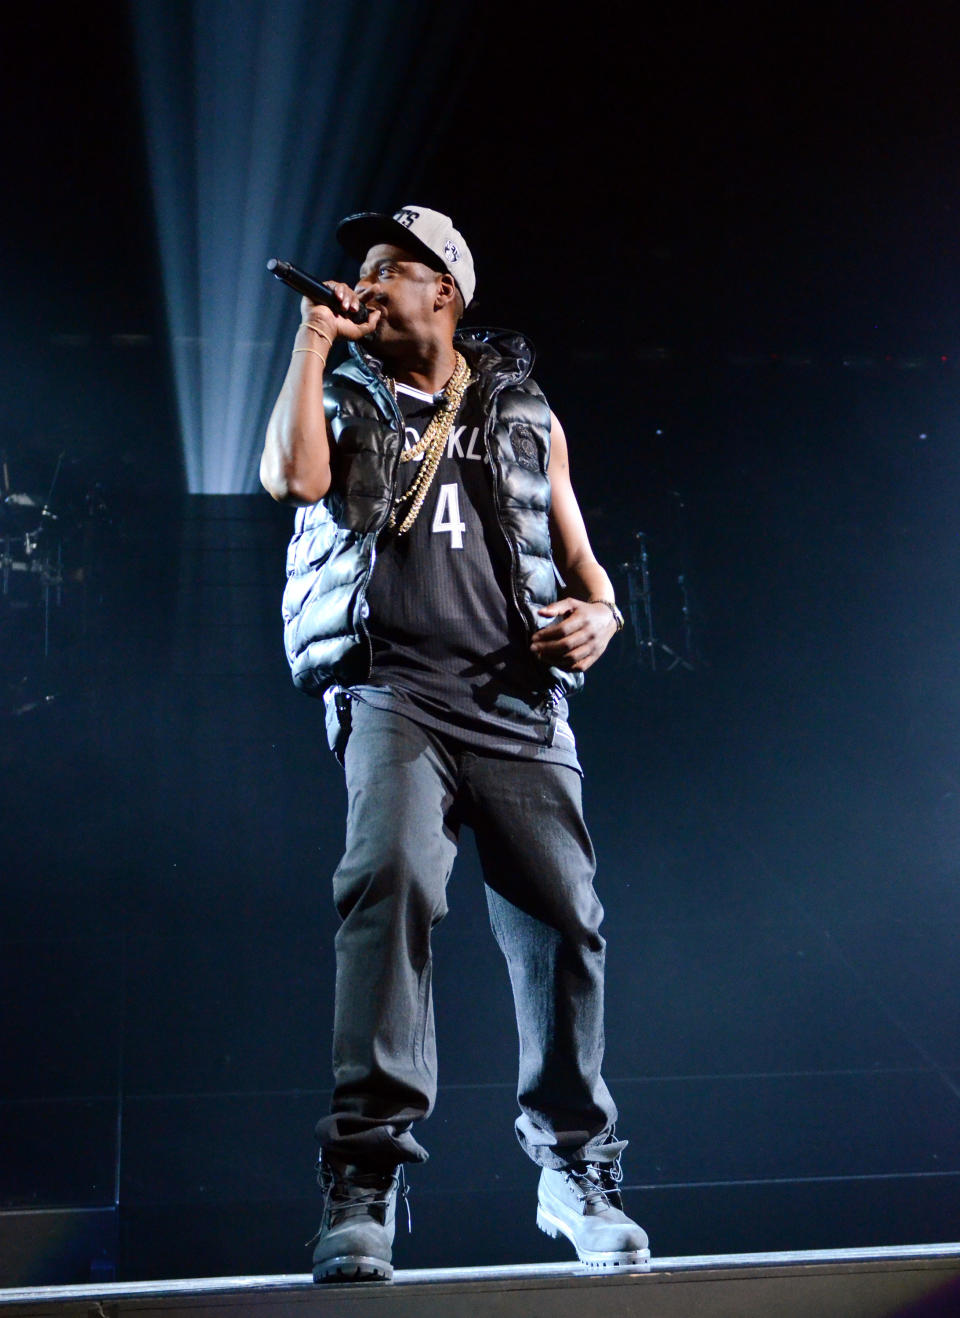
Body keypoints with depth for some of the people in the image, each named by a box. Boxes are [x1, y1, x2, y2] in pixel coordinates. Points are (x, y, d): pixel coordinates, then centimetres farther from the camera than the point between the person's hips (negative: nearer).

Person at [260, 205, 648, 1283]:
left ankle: (575, 1170, 11)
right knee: (392, 879, -26)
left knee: (562, 913, -8)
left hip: (518, 697, 2)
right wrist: (314, 339, 4)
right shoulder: (348, 402, 19)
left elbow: (579, 557, 23)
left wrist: (599, 612, 0)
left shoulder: (526, 416, 23)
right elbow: (292, 476, -4)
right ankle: (365, 1174, -23)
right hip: (394, 687, -2)